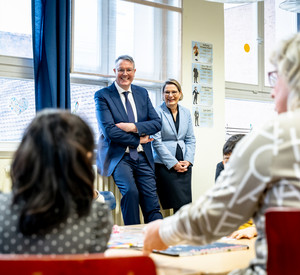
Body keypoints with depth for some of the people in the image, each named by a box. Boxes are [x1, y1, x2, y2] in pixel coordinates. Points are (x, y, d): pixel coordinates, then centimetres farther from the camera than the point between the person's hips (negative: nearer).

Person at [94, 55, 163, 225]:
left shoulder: (142, 93, 15)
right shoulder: (102, 95, 0)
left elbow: (157, 123, 8)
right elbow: (109, 130, -9)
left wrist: (134, 127, -9)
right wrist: (138, 139, -6)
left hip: (142, 157, 4)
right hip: (118, 156, -4)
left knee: (152, 201, -4)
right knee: (130, 190, -26)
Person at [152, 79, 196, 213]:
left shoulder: (186, 112, 13)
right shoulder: (158, 112, -4)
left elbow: (191, 139, 14)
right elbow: (156, 141, -9)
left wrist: (188, 160, -1)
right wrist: (173, 163, -11)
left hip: (184, 164, 5)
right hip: (165, 165, -5)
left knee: (187, 203, -2)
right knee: (181, 203, -13)